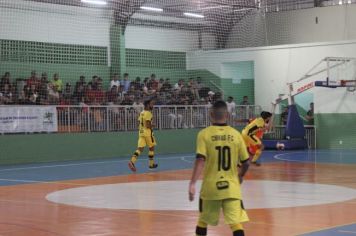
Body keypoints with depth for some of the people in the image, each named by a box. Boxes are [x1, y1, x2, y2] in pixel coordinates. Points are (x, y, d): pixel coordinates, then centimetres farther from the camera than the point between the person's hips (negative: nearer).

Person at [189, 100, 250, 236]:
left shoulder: (204, 134, -5)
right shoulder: (236, 135, 1)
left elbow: (200, 160, -16)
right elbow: (246, 163, 6)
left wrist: (192, 183, -18)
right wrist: (240, 176, 26)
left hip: (210, 186, 0)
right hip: (231, 186, 0)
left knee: (203, 220, 19)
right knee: (236, 223, -6)